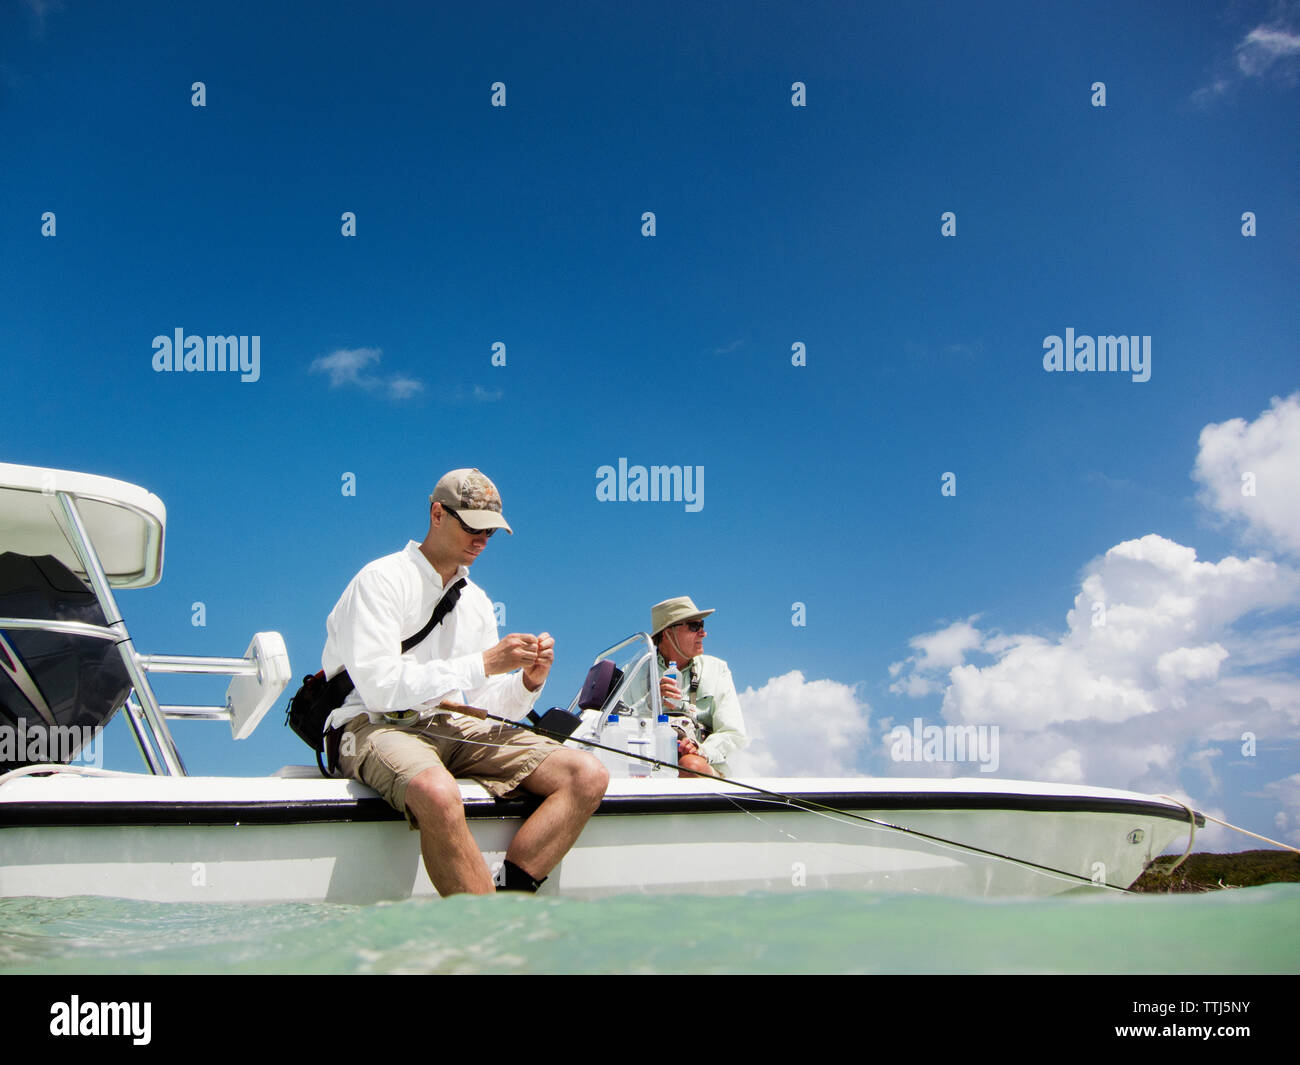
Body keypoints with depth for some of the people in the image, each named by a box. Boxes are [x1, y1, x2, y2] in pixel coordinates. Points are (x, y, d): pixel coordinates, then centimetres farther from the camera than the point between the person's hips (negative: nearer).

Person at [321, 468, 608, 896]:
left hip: (451, 729, 7)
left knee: (588, 774, -13)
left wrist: (528, 682, -6)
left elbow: (490, 706, 16)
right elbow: (380, 688, -17)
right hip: (374, 727, -7)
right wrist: (484, 663, -17)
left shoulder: (476, 600, 18)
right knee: (437, 792, -42)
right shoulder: (382, 580, -4)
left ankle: (511, 893, -26)